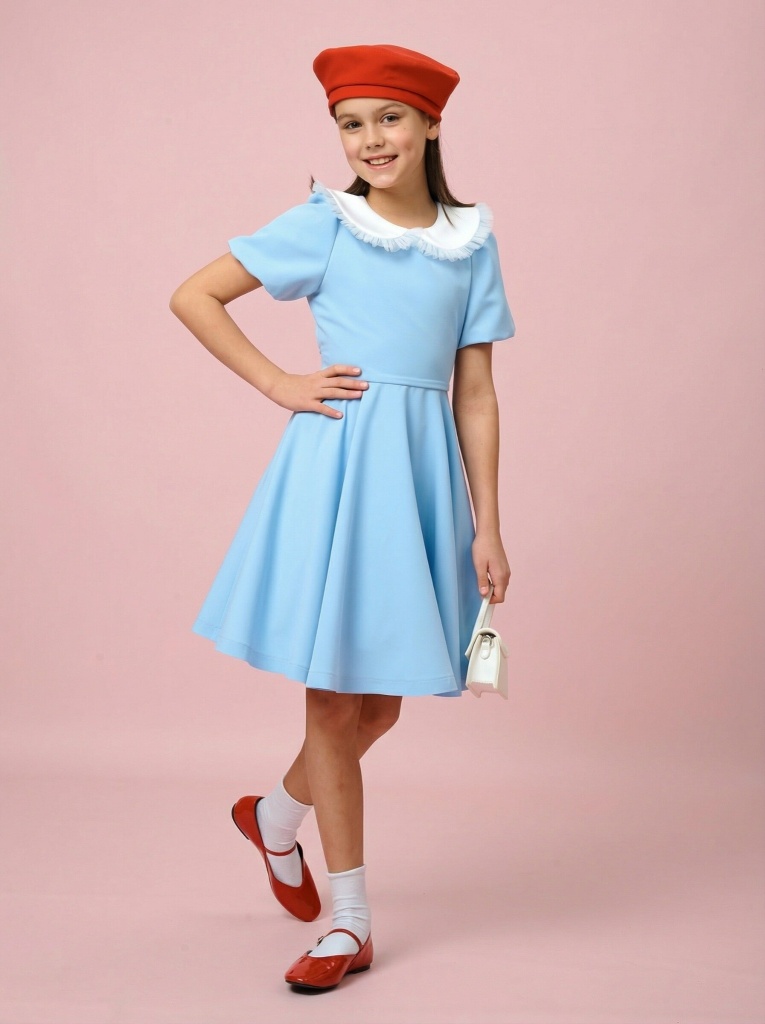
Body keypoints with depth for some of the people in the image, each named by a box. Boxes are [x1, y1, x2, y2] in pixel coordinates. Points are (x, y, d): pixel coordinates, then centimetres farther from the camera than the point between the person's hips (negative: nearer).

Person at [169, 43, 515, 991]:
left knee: (383, 698, 13)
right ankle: (350, 920, 16)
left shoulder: (471, 240, 7)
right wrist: (280, 384, -5)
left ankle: (275, 815, 42)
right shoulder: (322, 224, -1)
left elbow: (475, 392, 6)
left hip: (425, 469, 4)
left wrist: (487, 526, 3)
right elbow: (193, 296, 2)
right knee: (334, 692, 3)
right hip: (337, 461, -3)